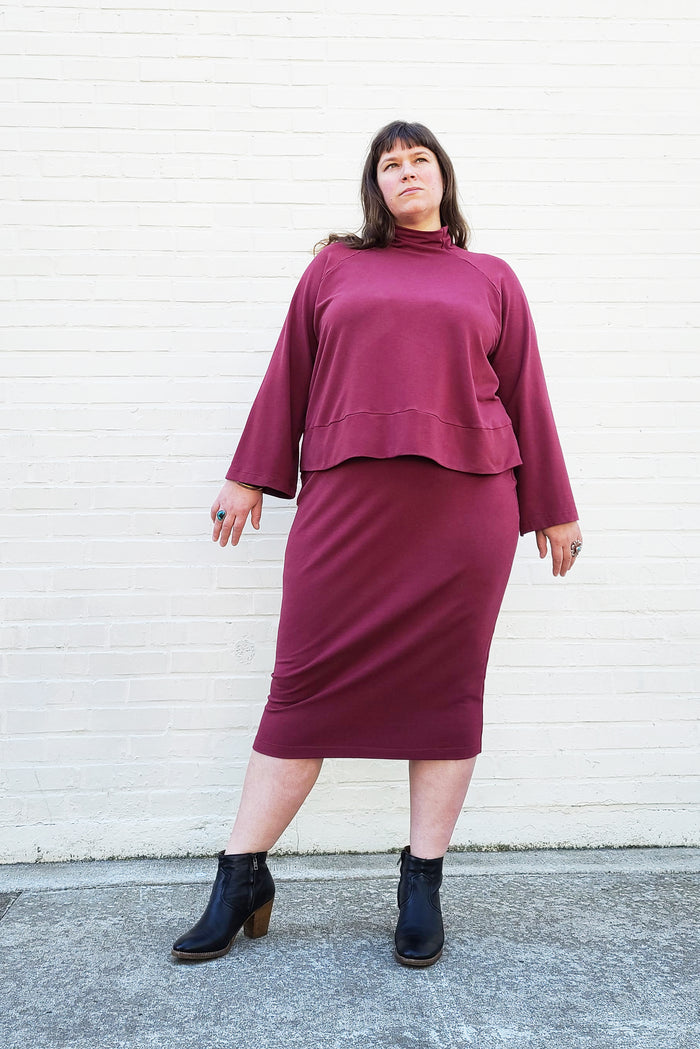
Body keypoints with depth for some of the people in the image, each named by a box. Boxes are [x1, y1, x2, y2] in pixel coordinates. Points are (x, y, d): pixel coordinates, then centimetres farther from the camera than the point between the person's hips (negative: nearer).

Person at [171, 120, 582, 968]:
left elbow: (524, 395, 15)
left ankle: (422, 885, 17)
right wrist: (249, 477, 11)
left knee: (447, 688, 3)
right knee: (305, 682, -1)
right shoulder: (334, 268, 17)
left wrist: (552, 509, 14)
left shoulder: (491, 279, 17)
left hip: (466, 503, 1)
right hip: (347, 500, 0)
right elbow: (287, 378, 15)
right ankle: (241, 878, 12)